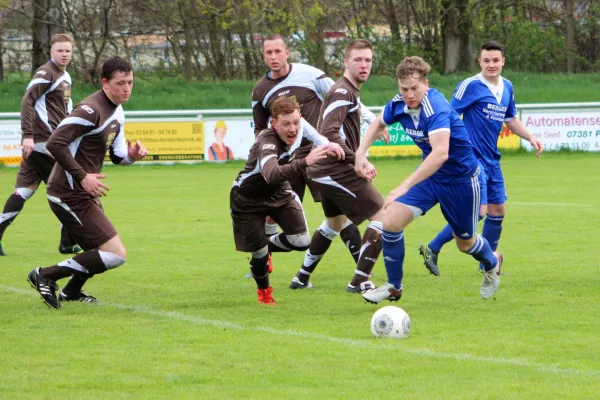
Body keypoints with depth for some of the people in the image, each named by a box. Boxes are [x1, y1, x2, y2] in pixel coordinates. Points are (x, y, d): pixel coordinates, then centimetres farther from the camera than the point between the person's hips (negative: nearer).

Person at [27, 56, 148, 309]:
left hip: (86, 194, 10)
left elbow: (117, 155, 18)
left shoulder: (117, 112, 12)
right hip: (70, 195, -10)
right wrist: (83, 176, -27)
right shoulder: (91, 110, -19)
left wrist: (132, 155, -5)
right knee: (116, 254, -14)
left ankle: (71, 292, 44)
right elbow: (55, 144, -26)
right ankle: (46, 276, -8)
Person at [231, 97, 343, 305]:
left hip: (279, 193, 6)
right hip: (248, 198, -6)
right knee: (259, 251, -1)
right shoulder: (267, 142, -39)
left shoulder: (300, 126, -17)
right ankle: (264, 291, 33)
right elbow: (272, 176, -60)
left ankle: (267, 247, 24)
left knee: (301, 241, -10)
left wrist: (328, 144, -11)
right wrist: (305, 162, -71)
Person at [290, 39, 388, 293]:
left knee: (335, 222, 30)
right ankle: (359, 282, -10)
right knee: (382, 216, -10)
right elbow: (329, 134, -26)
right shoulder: (343, 92, -16)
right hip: (338, 172, -11)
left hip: (325, 171, 11)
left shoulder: (349, 90, 16)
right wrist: (358, 160, -26)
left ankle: (302, 277, 38)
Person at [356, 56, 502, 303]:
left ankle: (492, 263, 51)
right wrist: (361, 154, 1)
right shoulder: (399, 105, -11)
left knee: (465, 243, 14)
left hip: (461, 177, -5)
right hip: (430, 175, 5)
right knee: (391, 220, -14)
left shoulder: (436, 108, -33)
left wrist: (405, 186, -51)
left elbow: (440, 153, -47)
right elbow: (378, 123, 14)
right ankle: (393, 287, 4)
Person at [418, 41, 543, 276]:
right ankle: (432, 249, -4)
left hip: (491, 159, 8)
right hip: (472, 158, -8)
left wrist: (530, 137, 10)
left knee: (497, 210, 11)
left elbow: (511, 119, 23)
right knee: (477, 210, -15)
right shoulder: (471, 86, -13)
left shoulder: (507, 87, 10)